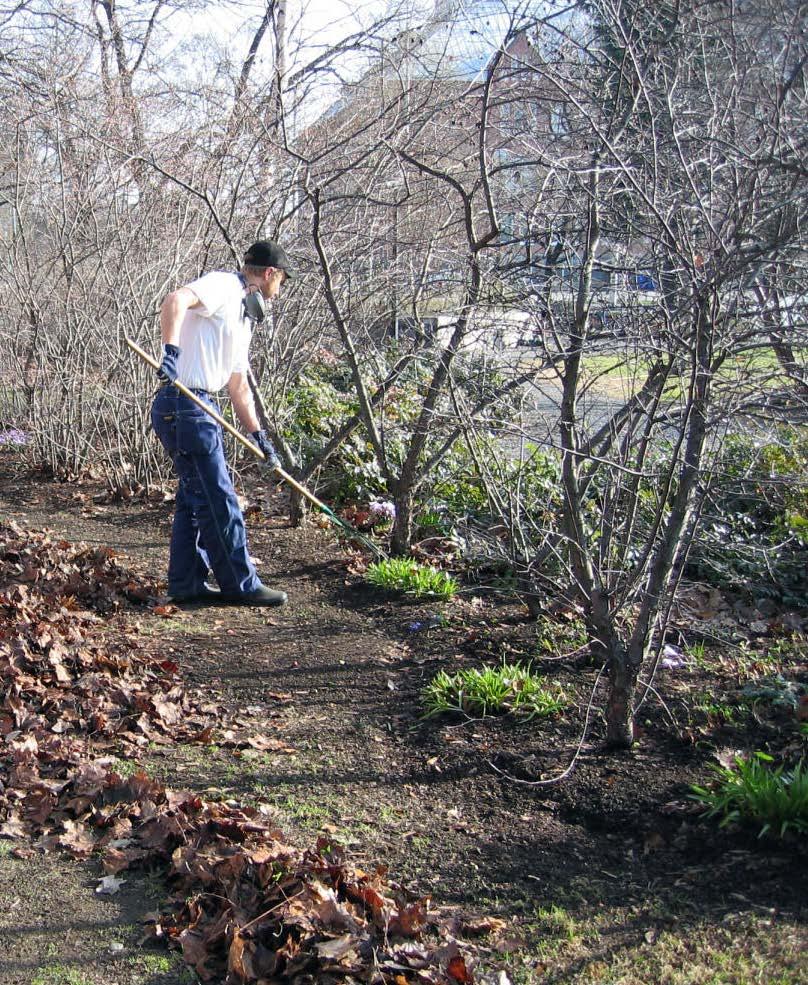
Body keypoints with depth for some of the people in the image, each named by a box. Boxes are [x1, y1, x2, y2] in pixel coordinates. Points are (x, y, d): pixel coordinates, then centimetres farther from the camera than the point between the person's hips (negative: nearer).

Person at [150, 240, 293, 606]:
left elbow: (238, 386, 25)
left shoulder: (243, 317, 22)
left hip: (199, 409, 10)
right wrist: (171, 351, -37)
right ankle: (240, 585, 4)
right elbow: (175, 300, -26)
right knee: (219, 501, -4)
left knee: (195, 500, 15)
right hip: (183, 407, -10)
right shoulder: (223, 285, -6)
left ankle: (185, 583, 22)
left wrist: (258, 436, 23)